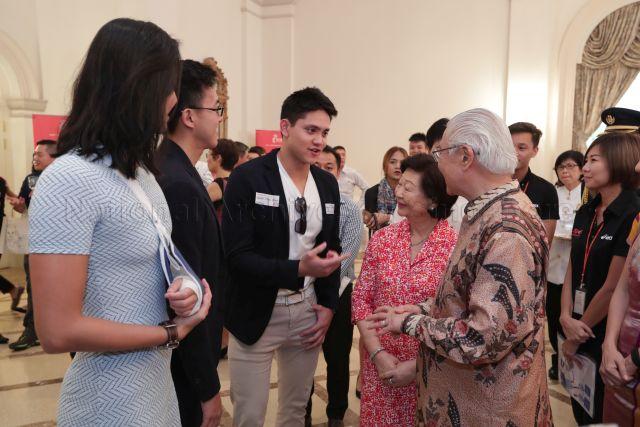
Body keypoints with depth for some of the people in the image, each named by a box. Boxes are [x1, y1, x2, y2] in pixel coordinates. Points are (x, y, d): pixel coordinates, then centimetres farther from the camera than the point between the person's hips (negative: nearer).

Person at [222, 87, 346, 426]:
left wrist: (328, 305, 4)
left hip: (308, 311, 5)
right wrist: (299, 269, -28)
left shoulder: (328, 184, 5)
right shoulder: (247, 178, -13)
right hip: (256, 315, -5)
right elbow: (237, 256, -17)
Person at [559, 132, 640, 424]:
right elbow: (572, 271, 6)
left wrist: (579, 333, -9)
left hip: (608, 337, -6)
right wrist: (566, 318, -8)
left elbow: (613, 287, -18)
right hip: (579, 331, 6)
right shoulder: (585, 213, 5)